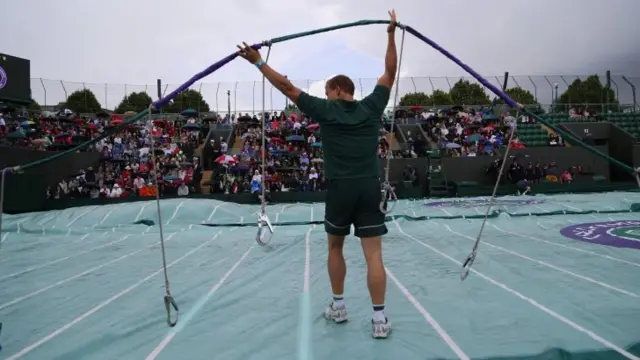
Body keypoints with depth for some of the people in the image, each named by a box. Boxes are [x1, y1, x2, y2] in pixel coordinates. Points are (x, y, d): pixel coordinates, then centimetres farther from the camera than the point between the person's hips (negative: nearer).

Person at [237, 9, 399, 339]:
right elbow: (390, 71, 18)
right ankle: (379, 319, 1)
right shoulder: (371, 107, 7)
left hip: (340, 189, -1)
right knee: (374, 254, 0)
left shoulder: (326, 109, 1)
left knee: (335, 248, 18)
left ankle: (337, 307, 25)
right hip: (370, 188, 2)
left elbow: (286, 86, 4)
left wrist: (258, 62, 12)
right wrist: (391, 33, 24)